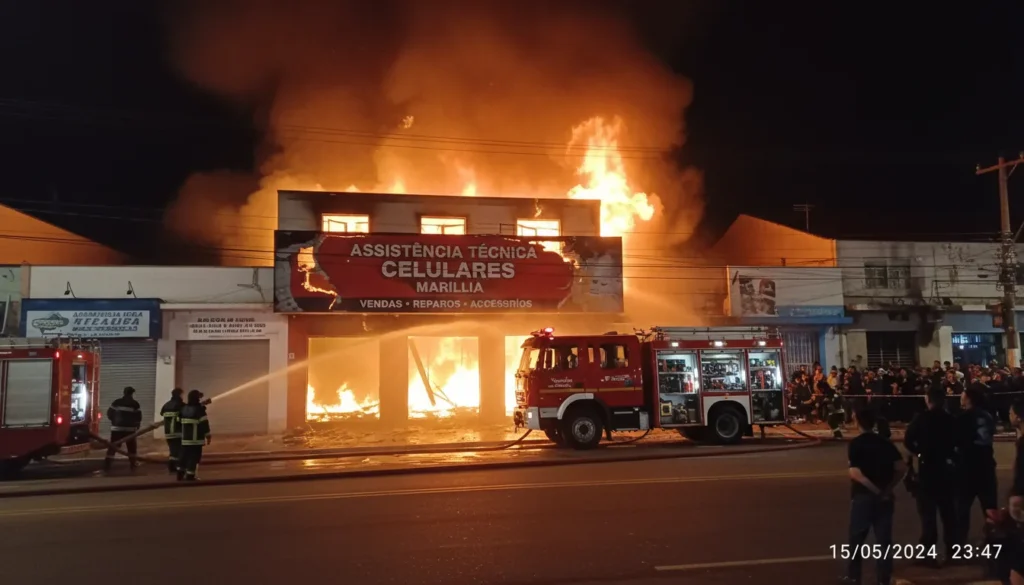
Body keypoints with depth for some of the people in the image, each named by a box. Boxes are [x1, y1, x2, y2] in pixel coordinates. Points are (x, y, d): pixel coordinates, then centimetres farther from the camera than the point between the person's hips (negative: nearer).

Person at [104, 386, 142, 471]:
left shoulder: (116, 402, 3)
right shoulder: (135, 404, -2)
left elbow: (109, 414, 5)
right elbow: (138, 417, -2)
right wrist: (137, 426, 14)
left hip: (117, 428, 1)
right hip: (130, 429, -1)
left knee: (112, 447, 4)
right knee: (132, 447, 11)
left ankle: (107, 464, -3)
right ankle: (133, 463, 13)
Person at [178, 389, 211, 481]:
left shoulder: (184, 408, 10)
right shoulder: (199, 409, -12)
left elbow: (180, 421, 16)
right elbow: (204, 424, -14)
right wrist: (208, 435, -9)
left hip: (185, 438, 7)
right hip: (196, 438, -7)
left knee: (185, 455, 15)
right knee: (194, 456, -2)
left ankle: (181, 474, 19)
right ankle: (190, 475, -4)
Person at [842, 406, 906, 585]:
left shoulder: (855, 444, -8)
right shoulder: (885, 443, 6)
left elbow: (855, 473, -18)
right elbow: (901, 469, -2)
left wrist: (876, 490, -11)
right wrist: (888, 488, 3)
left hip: (863, 495, -3)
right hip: (884, 496, 3)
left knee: (857, 537, 11)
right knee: (884, 538, 9)